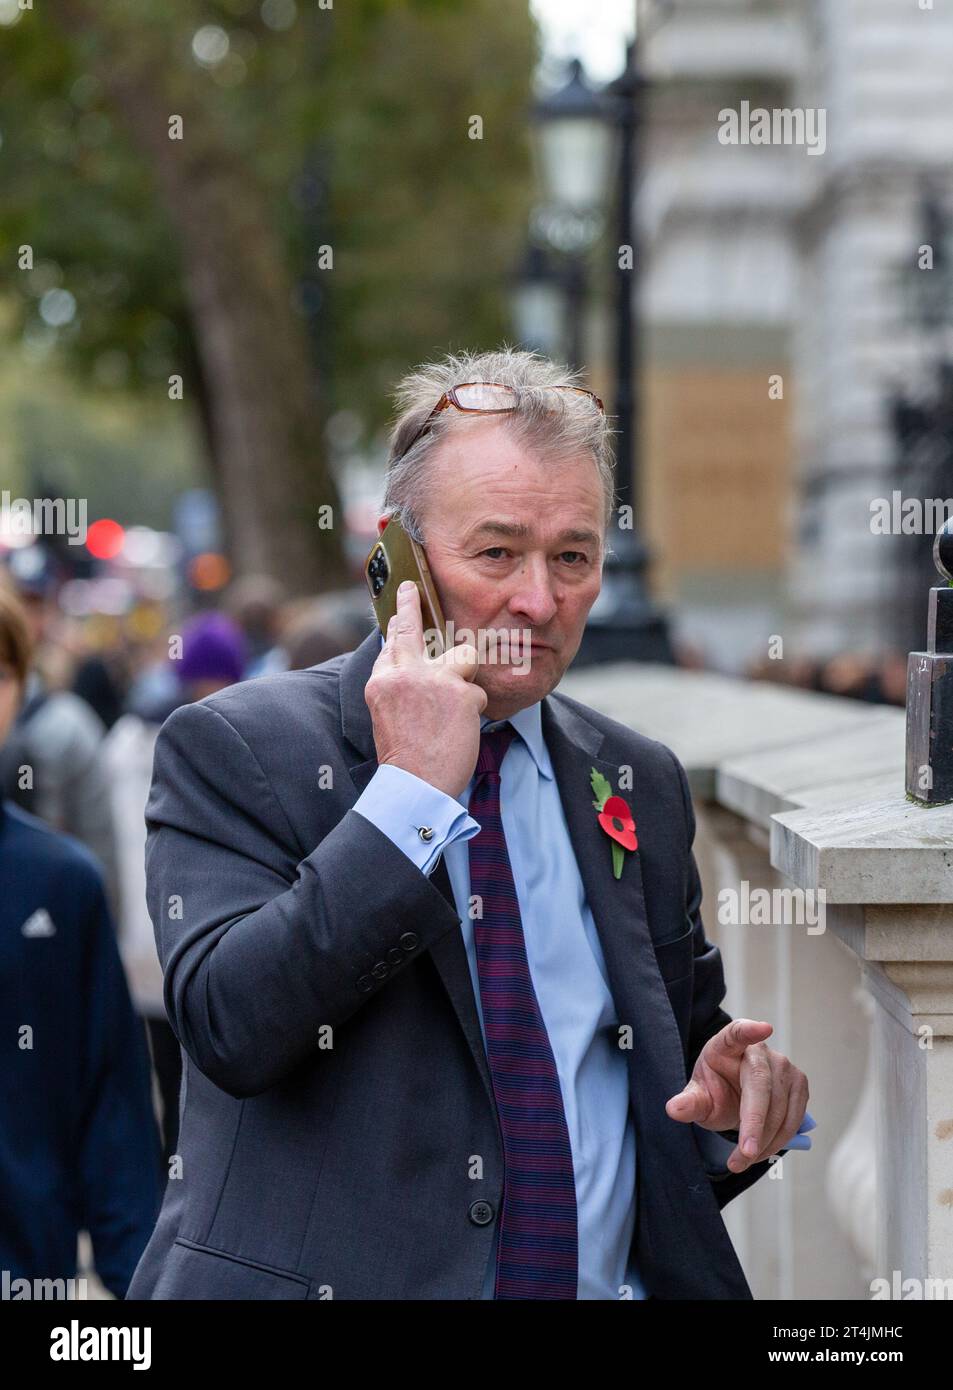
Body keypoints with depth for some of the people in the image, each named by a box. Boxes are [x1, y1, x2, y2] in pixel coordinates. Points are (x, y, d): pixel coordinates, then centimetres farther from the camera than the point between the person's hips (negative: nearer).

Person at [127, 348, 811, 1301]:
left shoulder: (639, 783, 13)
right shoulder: (232, 749, -1)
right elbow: (230, 1028, -14)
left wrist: (739, 1091, 2)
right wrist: (412, 791, -14)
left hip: (614, 1280, 4)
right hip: (333, 1278, -3)